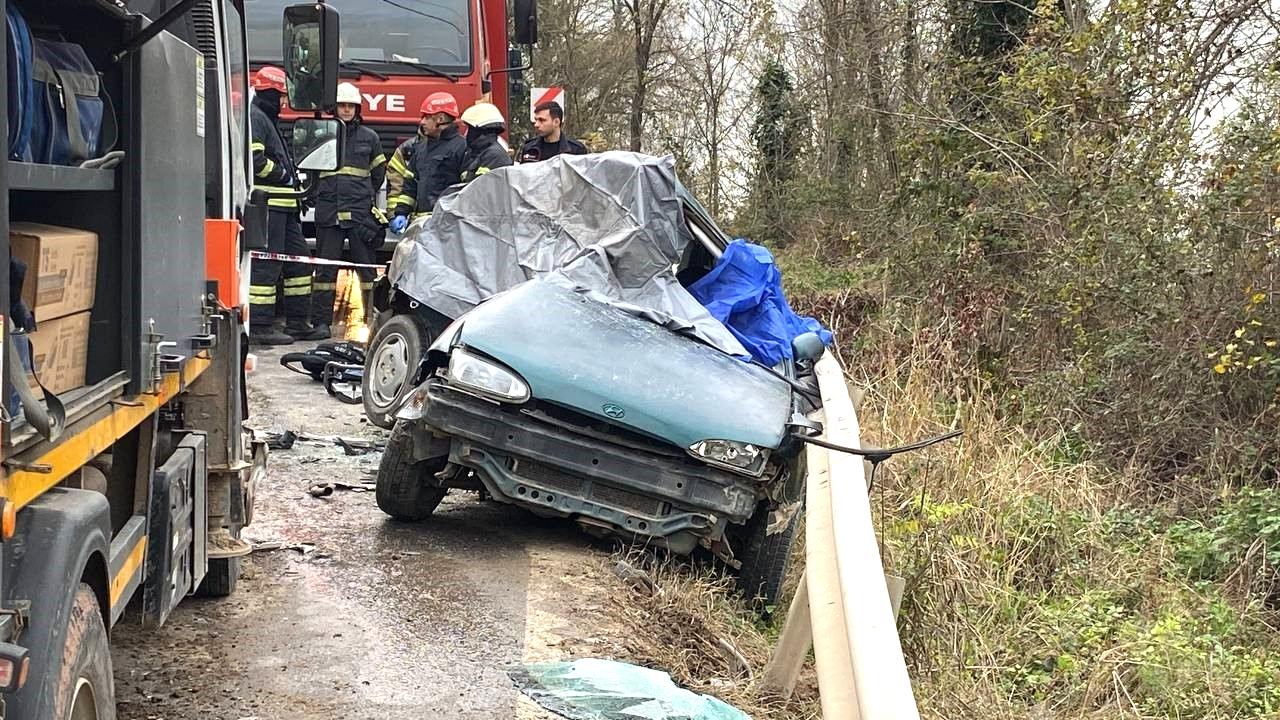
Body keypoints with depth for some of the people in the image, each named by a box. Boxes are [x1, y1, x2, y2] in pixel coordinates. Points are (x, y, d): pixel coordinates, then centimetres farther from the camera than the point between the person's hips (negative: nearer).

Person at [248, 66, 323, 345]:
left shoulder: (268, 119, 24)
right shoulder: (254, 118, -10)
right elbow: (254, 159, -22)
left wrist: (293, 180, 17)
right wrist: (282, 175, -13)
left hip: (283, 205, 11)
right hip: (266, 204, -11)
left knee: (298, 257, 12)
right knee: (266, 262, -10)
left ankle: (297, 322, 18)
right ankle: (260, 327, -8)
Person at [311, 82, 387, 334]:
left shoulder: (369, 137, 10)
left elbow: (379, 171, 22)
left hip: (361, 212, 1)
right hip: (328, 212, 0)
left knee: (367, 266, 0)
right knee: (326, 268, 0)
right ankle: (321, 321, 3)